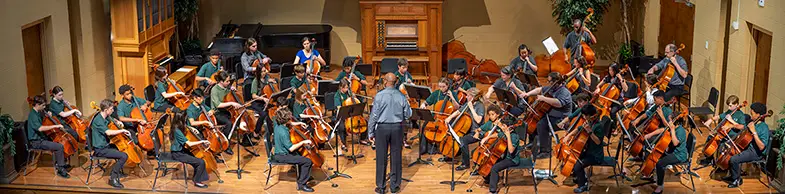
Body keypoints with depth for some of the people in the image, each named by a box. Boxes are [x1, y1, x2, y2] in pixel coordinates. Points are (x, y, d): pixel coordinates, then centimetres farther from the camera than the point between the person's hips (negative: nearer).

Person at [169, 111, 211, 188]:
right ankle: (197, 181, 2)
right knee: (200, 162, -16)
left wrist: (191, 129, 4)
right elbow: (189, 144, -31)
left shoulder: (177, 128, 0)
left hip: (181, 151, 10)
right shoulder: (177, 131, -27)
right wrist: (202, 141, -24)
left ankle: (196, 177, 31)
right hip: (178, 154, -10)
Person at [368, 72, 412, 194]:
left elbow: (373, 115, -8)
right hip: (397, 128, 2)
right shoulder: (401, 96, -3)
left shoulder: (379, 96, -10)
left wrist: (371, 133, -1)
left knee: (381, 158, 5)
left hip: (382, 128, -2)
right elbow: (408, 115, 3)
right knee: (396, 157, 9)